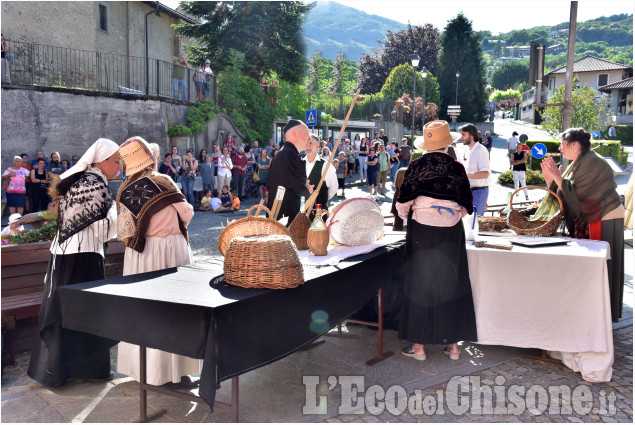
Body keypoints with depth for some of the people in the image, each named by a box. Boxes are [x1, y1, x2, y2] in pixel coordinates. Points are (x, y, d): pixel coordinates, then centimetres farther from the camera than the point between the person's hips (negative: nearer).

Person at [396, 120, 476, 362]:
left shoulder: (417, 166, -4)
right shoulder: (456, 168, 1)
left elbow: (403, 204, -1)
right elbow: (466, 206, 7)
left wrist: (408, 218, 19)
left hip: (422, 230, -1)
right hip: (451, 232, 2)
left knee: (420, 284, 6)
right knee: (451, 283, 11)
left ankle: (418, 345, 11)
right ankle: (453, 343, 18)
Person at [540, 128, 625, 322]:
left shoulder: (592, 162, -16)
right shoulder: (578, 163, 13)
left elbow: (576, 193, -23)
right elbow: (565, 194, 11)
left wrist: (557, 177, -16)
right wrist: (551, 179, -1)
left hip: (604, 220, -9)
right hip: (590, 220, 9)